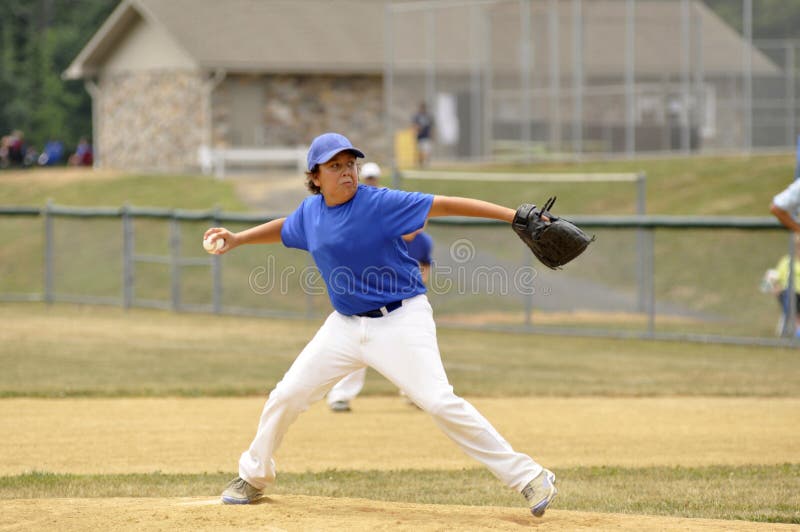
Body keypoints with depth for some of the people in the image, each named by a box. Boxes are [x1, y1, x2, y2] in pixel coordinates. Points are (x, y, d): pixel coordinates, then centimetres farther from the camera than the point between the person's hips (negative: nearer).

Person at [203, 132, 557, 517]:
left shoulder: (380, 203, -15)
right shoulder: (310, 212, 3)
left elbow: (444, 206, -21)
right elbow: (284, 230, 27)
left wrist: (514, 217, -27)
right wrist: (236, 239, 16)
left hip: (400, 321, -6)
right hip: (345, 325, 6)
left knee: (439, 401, -20)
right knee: (286, 396, 7)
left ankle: (527, 477, -16)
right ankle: (254, 477, 31)